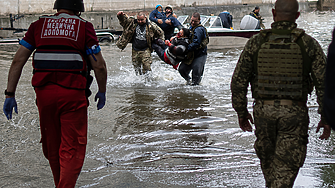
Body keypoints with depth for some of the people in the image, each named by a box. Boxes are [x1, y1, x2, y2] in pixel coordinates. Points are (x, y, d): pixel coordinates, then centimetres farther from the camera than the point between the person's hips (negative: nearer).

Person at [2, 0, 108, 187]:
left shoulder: (39, 25, 11)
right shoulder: (84, 27, 3)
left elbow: (18, 61, 5)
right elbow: (99, 66, -1)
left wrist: (10, 94, 6)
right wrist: (102, 91, 15)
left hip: (44, 93, 3)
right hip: (73, 94, -3)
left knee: (52, 146, 18)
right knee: (73, 148, 3)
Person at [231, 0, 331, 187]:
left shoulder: (256, 43, -2)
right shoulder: (309, 44, -5)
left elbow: (238, 81, 0)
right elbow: (324, 82, -6)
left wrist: (241, 112, 12)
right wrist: (326, 118, 2)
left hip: (264, 111, 2)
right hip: (295, 114, -1)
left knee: (268, 162, 21)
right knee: (285, 169, 2)